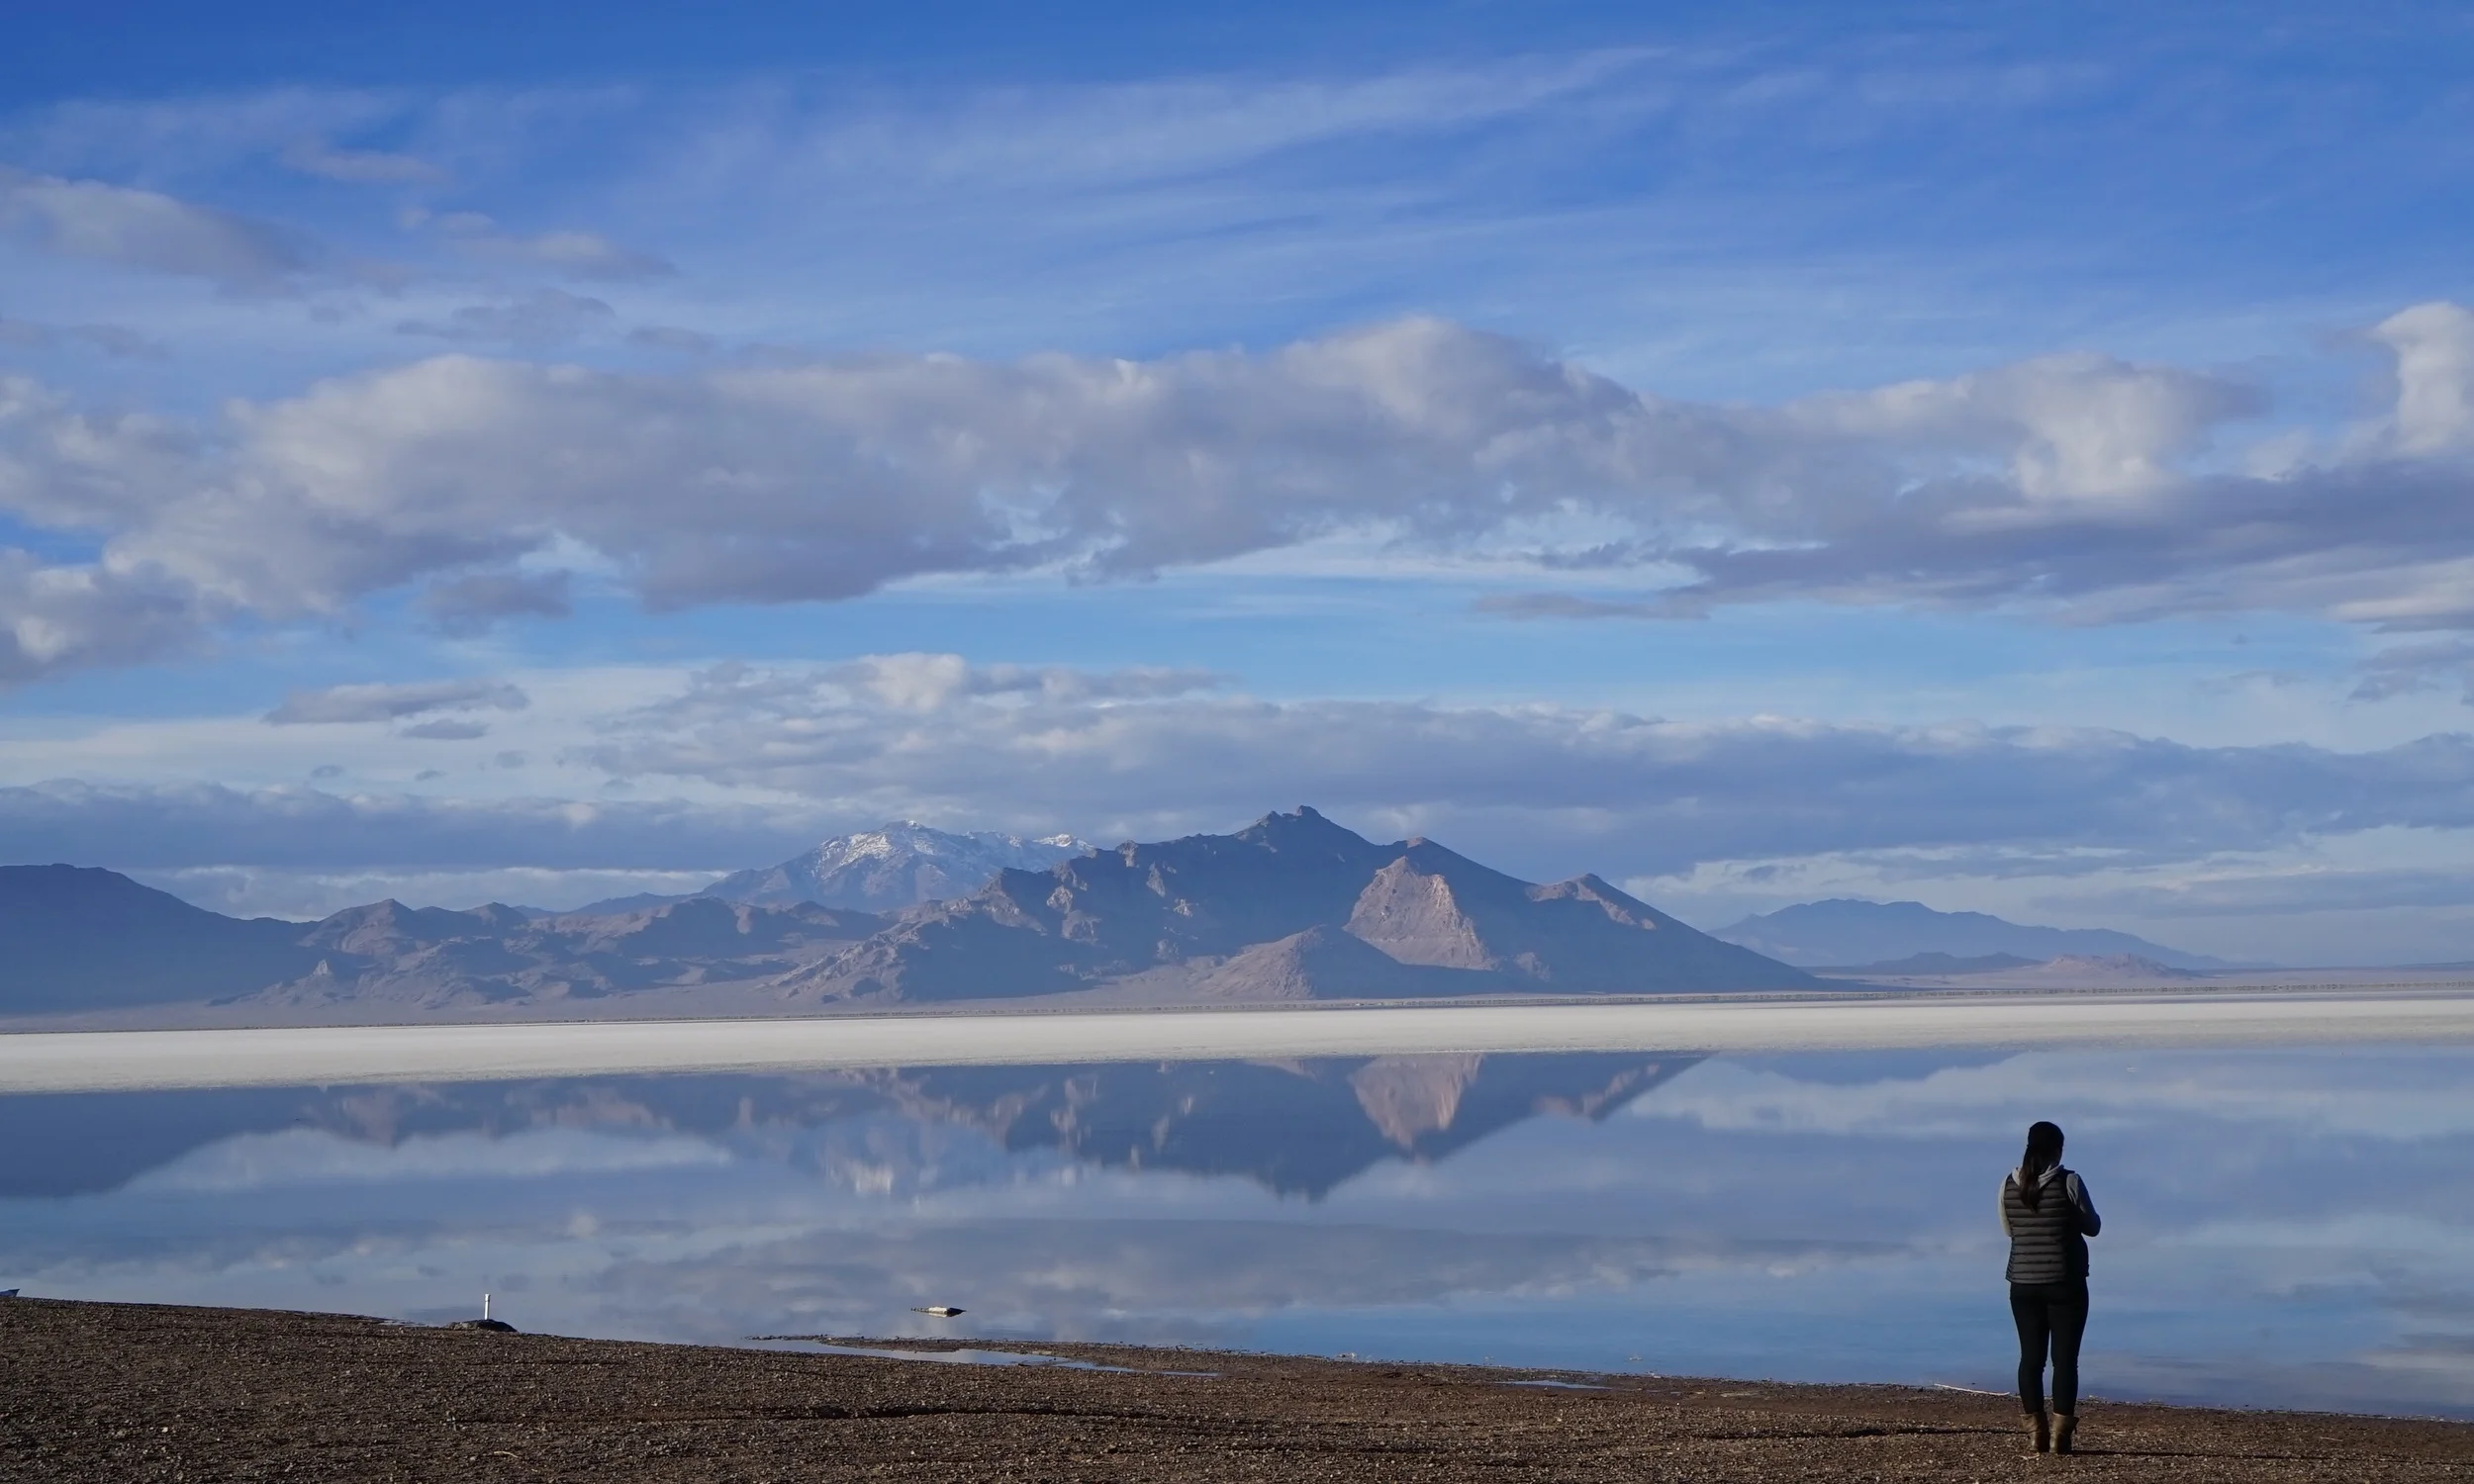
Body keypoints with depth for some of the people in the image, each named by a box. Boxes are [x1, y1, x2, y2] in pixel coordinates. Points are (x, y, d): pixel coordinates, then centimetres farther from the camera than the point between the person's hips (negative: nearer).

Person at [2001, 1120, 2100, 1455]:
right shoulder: (2069, 1182, -11)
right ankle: (2060, 1433, -5)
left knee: (2031, 1356, 8)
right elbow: (2093, 1227, 0)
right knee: (2065, 1357, 0)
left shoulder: (2009, 1185, 0)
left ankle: (2036, 1431, 6)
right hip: (2064, 1283, -3)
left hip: (2023, 1283, 3)